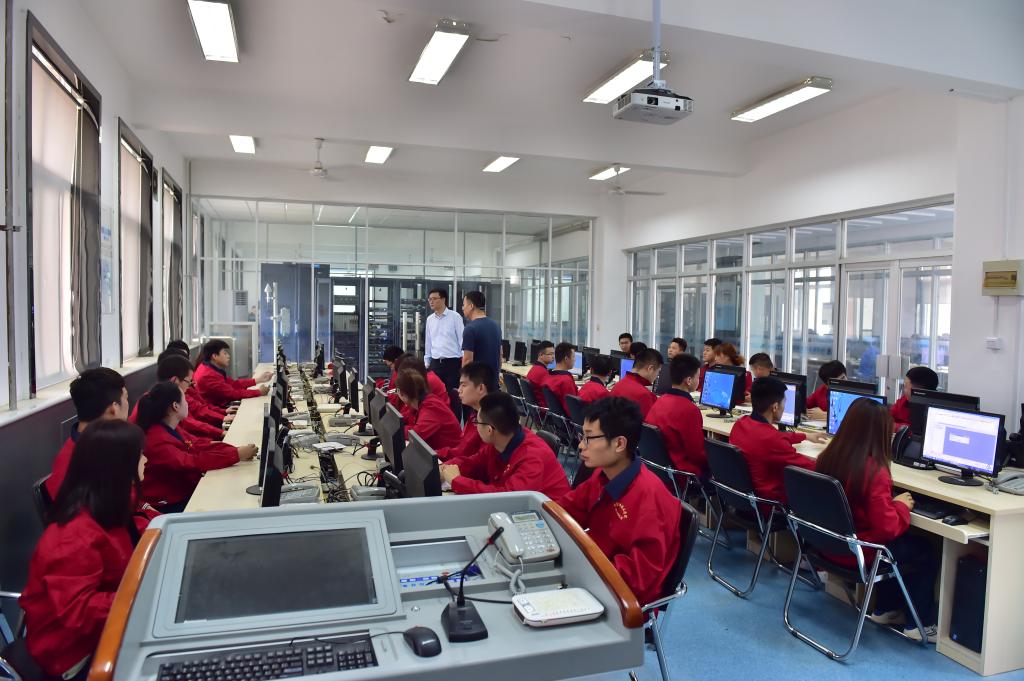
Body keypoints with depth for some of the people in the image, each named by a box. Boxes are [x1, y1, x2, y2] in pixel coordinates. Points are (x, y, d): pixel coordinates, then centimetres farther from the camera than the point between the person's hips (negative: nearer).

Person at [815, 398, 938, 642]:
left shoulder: (827, 457, -7)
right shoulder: (874, 471, -27)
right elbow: (888, 528, -21)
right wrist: (901, 506, -3)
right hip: (858, 553, -7)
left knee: (908, 543, 31)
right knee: (926, 553, 19)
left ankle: (884, 610, 40)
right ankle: (919, 624, 30)